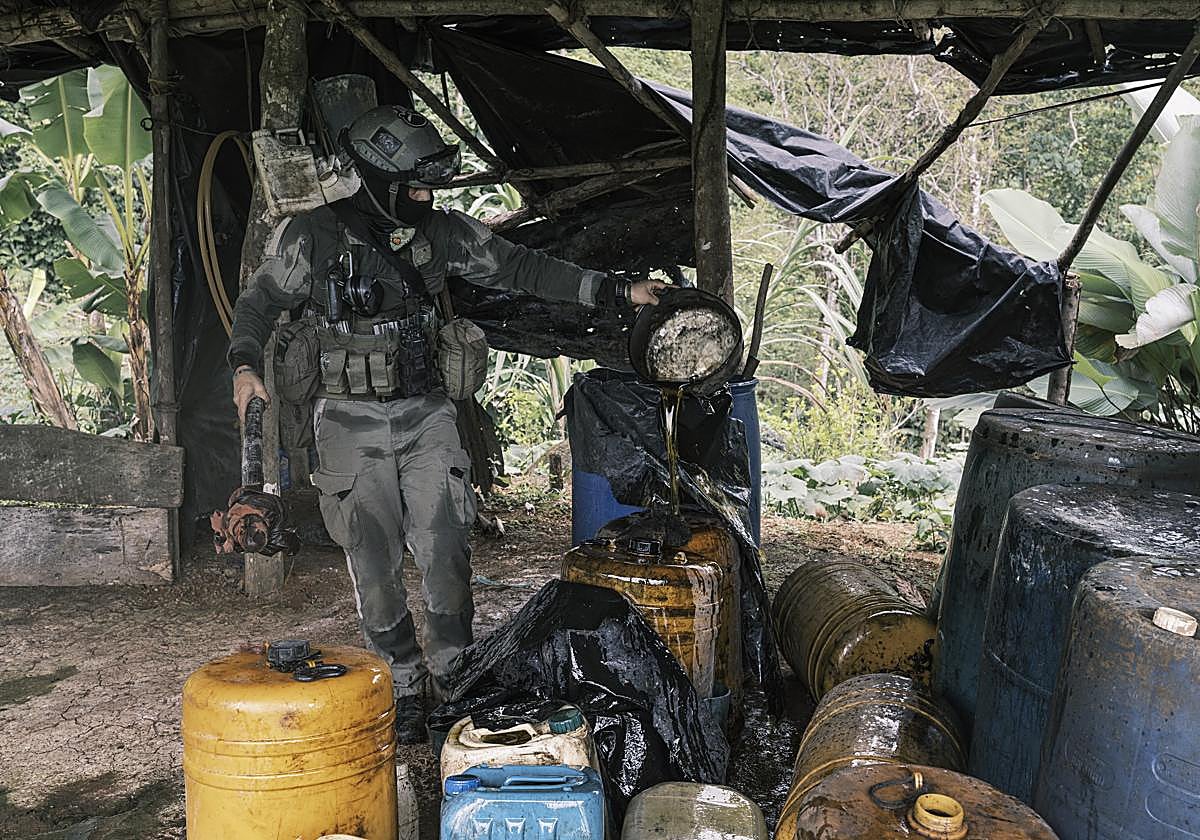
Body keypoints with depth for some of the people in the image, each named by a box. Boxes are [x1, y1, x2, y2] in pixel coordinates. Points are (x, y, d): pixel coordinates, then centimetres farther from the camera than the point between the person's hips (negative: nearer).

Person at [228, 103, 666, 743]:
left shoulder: (441, 233, 3)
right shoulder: (314, 236, -5)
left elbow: (520, 268, 3)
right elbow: (260, 301, 6)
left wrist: (617, 291, -1)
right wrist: (244, 364, -14)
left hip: (426, 414, 2)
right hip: (351, 424, -2)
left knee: (446, 551, -3)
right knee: (374, 564, 1)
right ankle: (402, 692, 16)